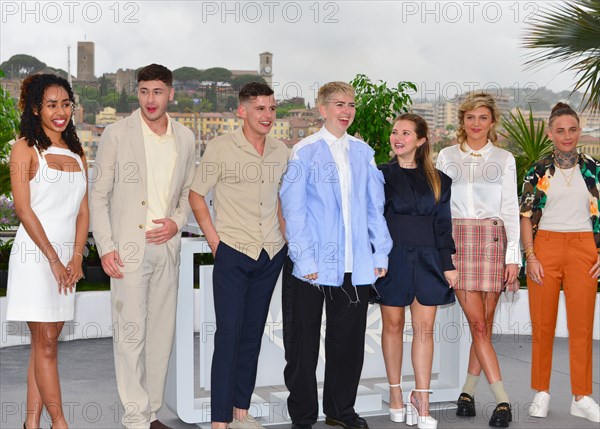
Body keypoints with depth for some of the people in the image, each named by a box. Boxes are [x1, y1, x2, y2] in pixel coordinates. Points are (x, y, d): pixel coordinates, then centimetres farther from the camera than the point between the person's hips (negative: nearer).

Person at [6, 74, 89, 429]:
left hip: (66, 255, 6)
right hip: (36, 253, -6)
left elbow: (83, 210, 10)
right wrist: (53, 259, -12)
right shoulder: (26, 148, -4)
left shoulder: (76, 152, 14)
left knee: (47, 340, 8)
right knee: (46, 341, -4)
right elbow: (24, 209, -10)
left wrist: (76, 257, -3)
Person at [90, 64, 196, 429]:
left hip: (167, 246, 4)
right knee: (131, 333, -3)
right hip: (128, 247, -4)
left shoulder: (185, 138, 8)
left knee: (162, 331, 9)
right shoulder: (117, 134, -3)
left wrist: (177, 221, -3)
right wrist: (105, 247, -9)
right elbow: (99, 195, -2)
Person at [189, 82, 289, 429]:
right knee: (229, 333, -6)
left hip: (271, 254, 5)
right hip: (233, 253, -4)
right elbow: (196, 195, -1)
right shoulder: (221, 148, -7)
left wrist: (285, 237, 10)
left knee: (253, 332, 11)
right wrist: (214, 240, -6)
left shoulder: (282, 152, 7)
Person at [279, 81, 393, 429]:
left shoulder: (363, 152, 9)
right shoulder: (305, 152, -3)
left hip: (356, 266, 4)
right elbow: (293, 210, -6)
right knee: (303, 344, 6)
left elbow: (376, 205, 12)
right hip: (312, 266, -4)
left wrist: (381, 253, 6)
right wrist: (305, 260, -12)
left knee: (349, 340, 12)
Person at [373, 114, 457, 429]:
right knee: (393, 324, 4)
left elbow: (443, 225, 10)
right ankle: (395, 392, 16)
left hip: (427, 258, 2)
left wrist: (448, 265, 5)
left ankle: (421, 398, 3)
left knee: (425, 328, -1)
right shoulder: (382, 175, 3)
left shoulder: (438, 180, 10)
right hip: (393, 257, -2)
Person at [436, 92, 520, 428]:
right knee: (477, 323, -8)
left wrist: (513, 256, -1)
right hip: (457, 239, 0)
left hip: (492, 239, 0)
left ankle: (469, 390, 15)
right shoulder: (447, 157, 11)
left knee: (484, 324, 1)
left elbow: (511, 210, 6)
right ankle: (503, 400, -7)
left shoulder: (504, 159, 10)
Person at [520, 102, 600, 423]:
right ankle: (541, 393, 13)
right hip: (545, 247, -1)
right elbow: (526, 218, 3)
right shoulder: (537, 172, 5)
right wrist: (530, 257, -6)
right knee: (542, 324, 1)